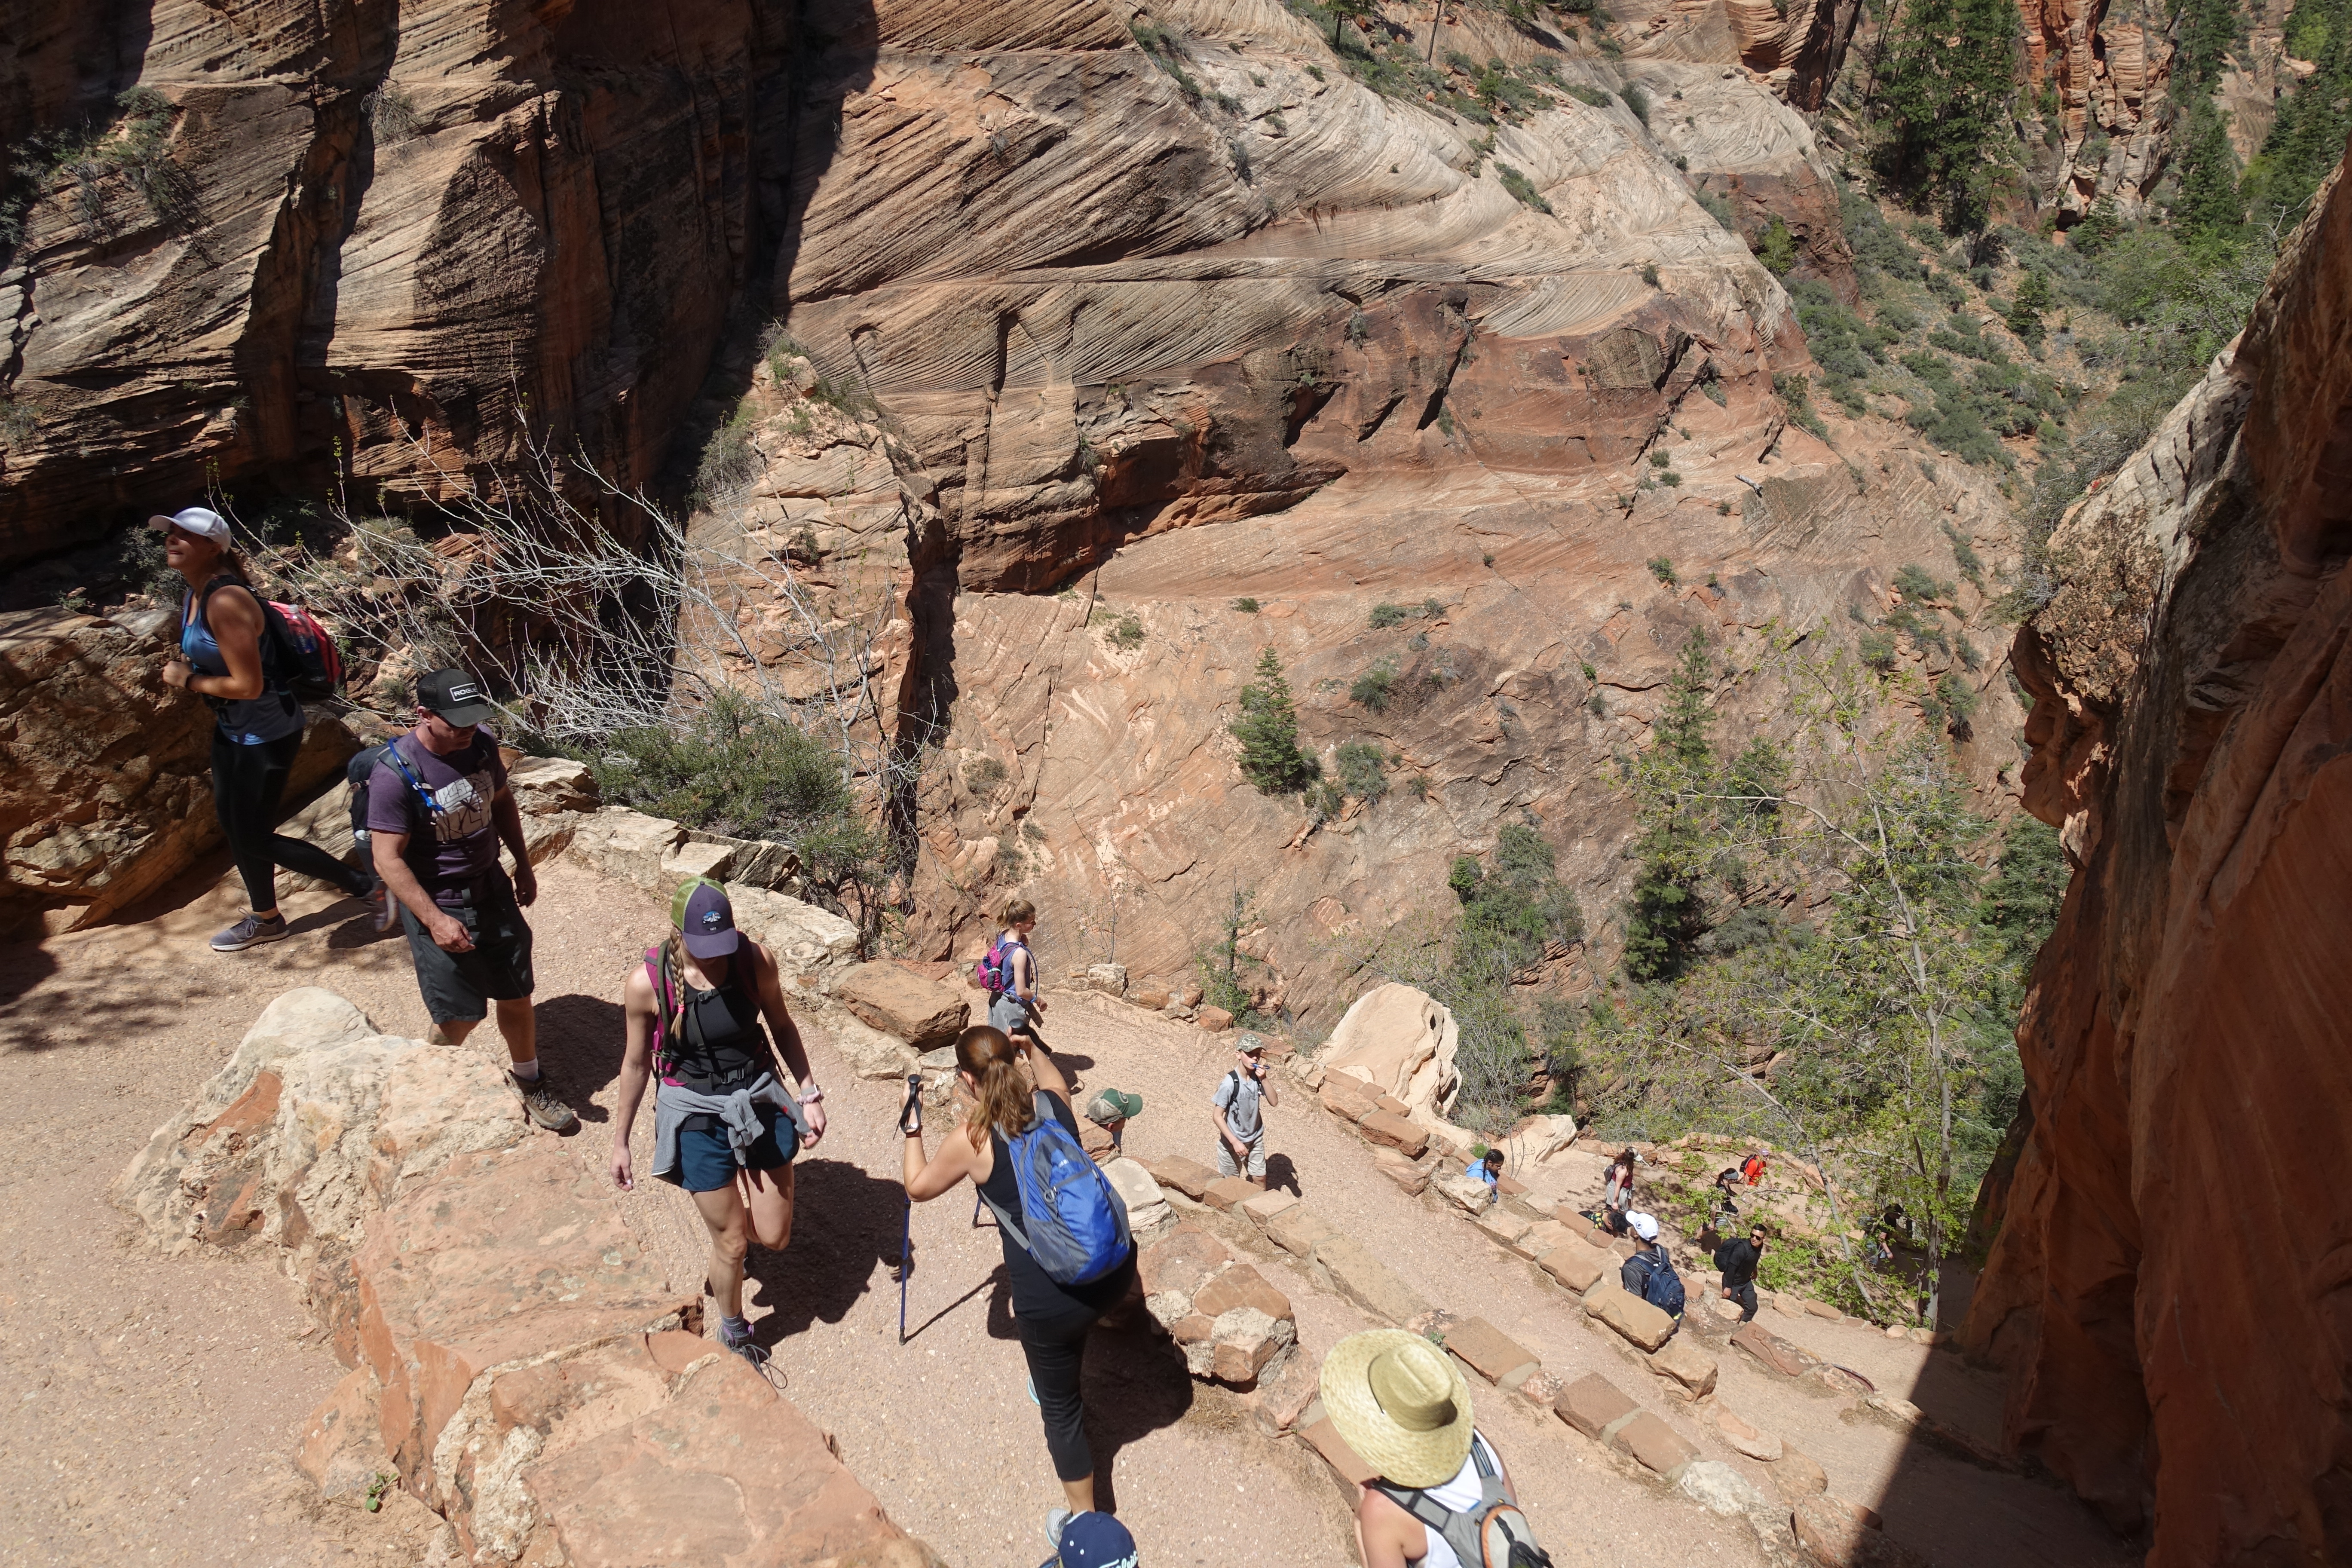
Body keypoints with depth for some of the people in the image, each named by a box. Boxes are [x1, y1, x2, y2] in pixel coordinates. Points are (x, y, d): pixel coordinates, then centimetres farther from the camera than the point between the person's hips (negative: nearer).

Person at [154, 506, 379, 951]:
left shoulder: (227, 601, -26)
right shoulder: (193, 596, 4)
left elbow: (248, 685, -27)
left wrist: (188, 681, -15)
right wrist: (183, 670, 4)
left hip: (267, 732, -10)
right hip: (231, 728, 10)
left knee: (253, 836, -2)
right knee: (232, 823, 20)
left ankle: (369, 886, 5)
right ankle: (265, 920, 38)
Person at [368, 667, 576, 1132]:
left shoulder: (482, 745, -6)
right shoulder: (396, 773, -23)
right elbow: (388, 858, -21)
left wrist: (523, 864, 15)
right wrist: (435, 920, -23)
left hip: (492, 889, 5)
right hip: (438, 905, -5)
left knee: (517, 994, 13)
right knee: (460, 1017, 3)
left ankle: (528, 1081, 35)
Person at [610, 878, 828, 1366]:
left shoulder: (755, 959, -16)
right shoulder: (647, 983, -20)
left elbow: (782, 1027, 2)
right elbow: (636, 1063, -4)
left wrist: (809, 1096, -2)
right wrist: (620, 1140, 5)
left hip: (760, 1098, 2)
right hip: (697, 1113, -2)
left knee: (774, 1237, 9)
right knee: (732, 1242, 7)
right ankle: (734, 1334, 37)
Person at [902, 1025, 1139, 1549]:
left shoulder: (972, 1139, -9)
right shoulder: (1055, 1103, 2)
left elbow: (917, 1188, 12)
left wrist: (913, 1129, 23)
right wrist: (1032, 1047, 33)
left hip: (1053, 1296, -5)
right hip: (1116, 1265, 5)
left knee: (1059, 1405, 17)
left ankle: (1083, 1523, 29)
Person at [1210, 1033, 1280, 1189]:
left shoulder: (1257, 1077, -10)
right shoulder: (1230, 1083, -26)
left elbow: (1274, 1102, -13)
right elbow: (1218, 1117, -22)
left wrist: (1264, 1080, -25)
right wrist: (1235, 1142, -25)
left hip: (1256, 1139, 5)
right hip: (1232, 1141, -5)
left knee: (1260, 1178, 15)